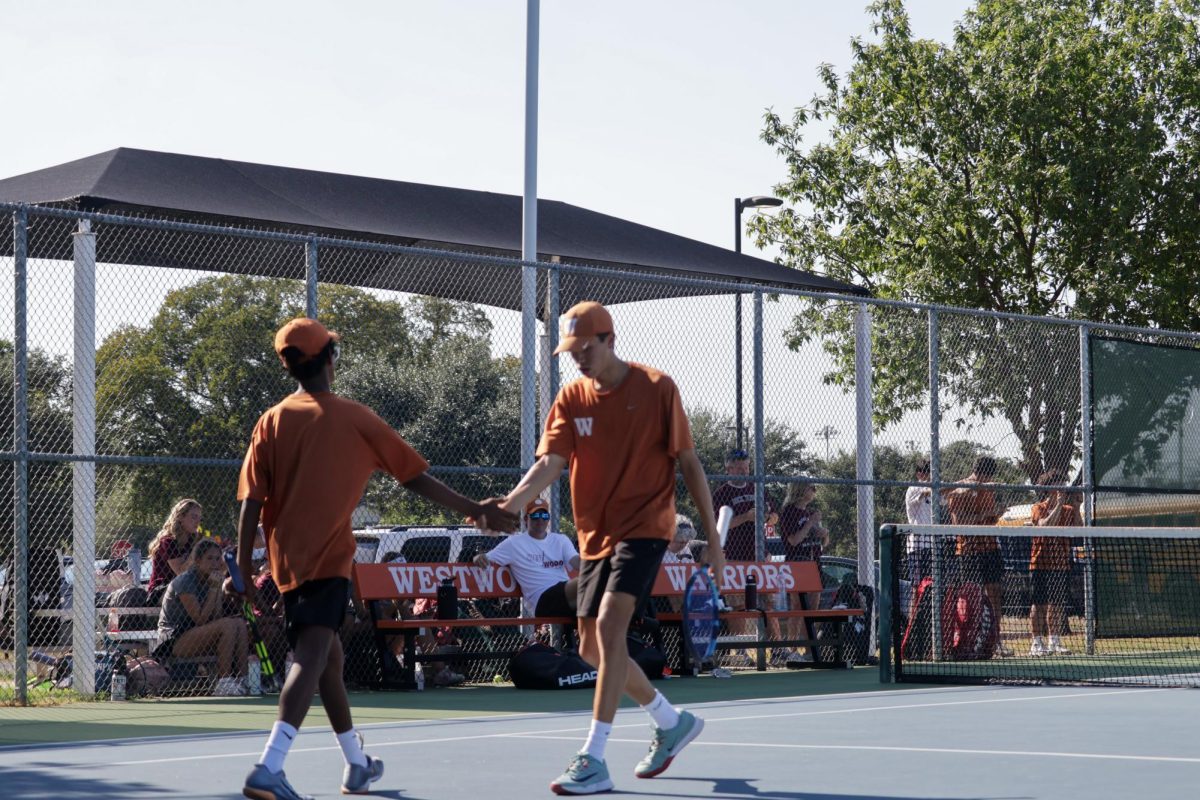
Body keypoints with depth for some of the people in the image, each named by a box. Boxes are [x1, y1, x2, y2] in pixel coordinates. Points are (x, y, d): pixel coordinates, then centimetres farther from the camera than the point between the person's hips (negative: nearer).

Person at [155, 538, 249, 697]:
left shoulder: (209, 580, 11)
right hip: (173, 640, -8)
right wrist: (213, 588, -17)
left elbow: (215, 617, 0)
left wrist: (218, 587, -7)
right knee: (228, 625, -27)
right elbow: (200, 619, -19)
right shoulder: (185, 581, -13)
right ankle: (223, 685, -30)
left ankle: (240, 680, -18)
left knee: (240, 623, -10)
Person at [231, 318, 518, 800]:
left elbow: (251, 502, 0)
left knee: (328, 655, 21)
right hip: (328, 558, -5)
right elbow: (417, 479, 2)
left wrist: (244, 569, 4)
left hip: (286, 559, 5)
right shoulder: (354, 419, -2)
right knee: (312, 657, -15)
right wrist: (477, 511, 11)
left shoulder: (272, 422, 5)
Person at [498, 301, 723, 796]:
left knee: (609, 627, -23)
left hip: (644, 527, -6)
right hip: (596, 535, 6)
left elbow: (688, 463, -3)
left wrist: (712, 534, -4)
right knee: (593, 649, 10)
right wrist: (507, 507, -27)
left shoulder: (656, 389, -7)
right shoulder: (572, 399, 3)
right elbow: (548, 464, -8)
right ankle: (673, 722, 34)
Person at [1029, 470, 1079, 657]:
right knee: (1038, 605, -2)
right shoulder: (1038, 509, -3)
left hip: (1061, 565, 4)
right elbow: (1045, 525, -22)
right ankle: (1037, 643, 0)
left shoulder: (1069, 510, 10)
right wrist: (1058, 505, -20)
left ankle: (1054, 641, 12)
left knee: (1057, 605, 6)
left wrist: (1076, 509, -10)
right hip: (1040, 565, -4)